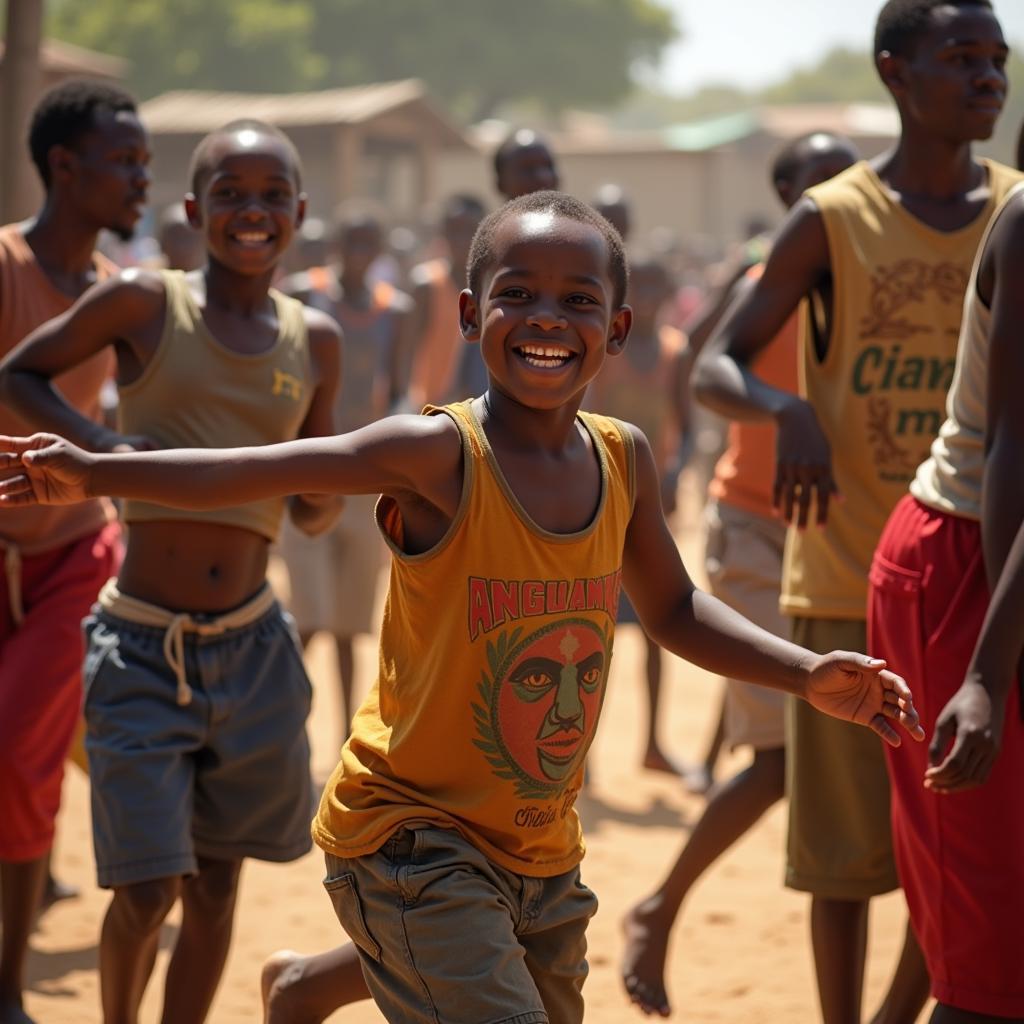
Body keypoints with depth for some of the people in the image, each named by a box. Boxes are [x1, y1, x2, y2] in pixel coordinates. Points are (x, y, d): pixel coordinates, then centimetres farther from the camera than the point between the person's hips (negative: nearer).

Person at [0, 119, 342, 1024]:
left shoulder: (316, 340, 6)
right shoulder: (144, 304, -5)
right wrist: (99, 443, -12)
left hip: (250, 646, 4)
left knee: (215, 882, 12)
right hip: (141, 645, -4)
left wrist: (324, 486, -9)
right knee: (146, 893, -5)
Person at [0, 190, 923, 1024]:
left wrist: (809, 675, 8)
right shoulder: (438, 455, -16)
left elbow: (673, 610, 15)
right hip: (412, 838, -6)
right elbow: (250, 472, -23)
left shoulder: (626, 460, 1)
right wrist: (93, 474, -35)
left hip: (544, 852, 6)